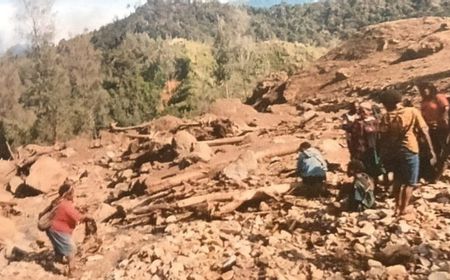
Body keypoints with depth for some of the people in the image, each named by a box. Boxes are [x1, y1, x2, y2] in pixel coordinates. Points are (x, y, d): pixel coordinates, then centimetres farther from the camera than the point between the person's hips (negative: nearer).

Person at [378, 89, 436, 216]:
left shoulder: (386, 117, -1)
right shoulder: (413, 112, -2)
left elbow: (382, 138, -5)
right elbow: (424, 132, -6)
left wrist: (383, 154, 2)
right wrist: (431, 150, -2)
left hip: (392, 151, 3)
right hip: (409, 150, -3)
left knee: (398, 180, 20)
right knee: (410, 182, 7)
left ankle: (397, 207, 25)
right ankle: (403, 210, 3)